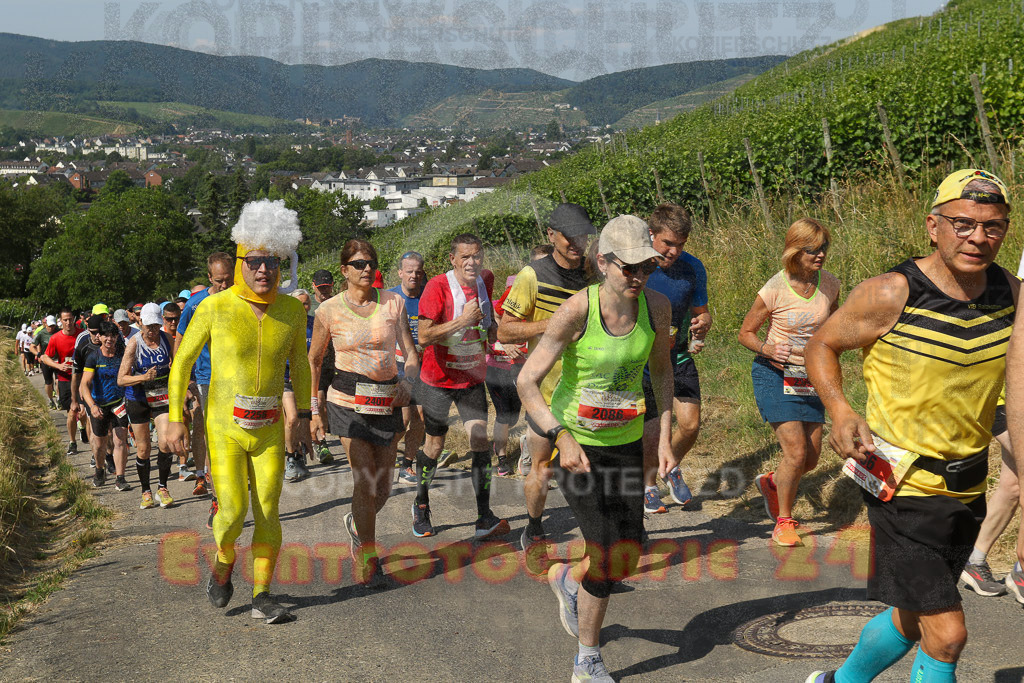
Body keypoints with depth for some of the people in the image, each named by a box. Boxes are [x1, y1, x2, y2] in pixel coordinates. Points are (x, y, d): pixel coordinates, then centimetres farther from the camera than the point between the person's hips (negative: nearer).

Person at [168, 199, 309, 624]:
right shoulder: (215, 307, -12)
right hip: (225, 428, -3)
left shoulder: (292, 310, -2)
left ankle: (262, 597, 17)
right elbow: (182, 361, -2)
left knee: (268, 512, 3)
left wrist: (304, 413, 14)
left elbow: (298, 361, 15)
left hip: (270, 429, 3)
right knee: (233, 512, -11)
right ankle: (224, 562, 23)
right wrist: (175, 420, -4)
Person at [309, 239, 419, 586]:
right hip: (348, 401, -3)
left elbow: (411, 352, 3)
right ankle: (368, 557, 9)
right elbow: (313, 361, 9)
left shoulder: (393, 302, 4)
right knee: (365, 480, -9)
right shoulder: (329, 310, -2)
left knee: (383, 486, 8)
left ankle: (356, 523, 41)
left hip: (387, 401, 3)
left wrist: (407, 382, -16)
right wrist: (314, 408, 7)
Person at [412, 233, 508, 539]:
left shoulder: (483, 285, 1)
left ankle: (485, 519, -8)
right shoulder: (438, 287, -17)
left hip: (472, 378, 4)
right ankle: (421, 505, 29)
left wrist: (495, 332, -3)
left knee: (480, 440, -8)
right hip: (438, 379, -4)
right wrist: (462, 320, -28)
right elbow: (424, 337, -23)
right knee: (435, 445, 6)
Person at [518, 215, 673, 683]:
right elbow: (527, 381, -21)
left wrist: (664, 436, 1)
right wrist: (561, 437, -33)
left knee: (627, 557, 7)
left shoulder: (657, 307, -9)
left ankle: (567, 580, 43)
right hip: (576, 442, -5)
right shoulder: (576, 311, -22)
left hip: (627, 441, 5)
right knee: (608, 559, -6)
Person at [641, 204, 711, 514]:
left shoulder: (692, 267, -5)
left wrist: (701, 325, -16)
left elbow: (702, 312, 8)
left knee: (690, 424, -5)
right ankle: (649, 485, 28)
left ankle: (672, 469, 29)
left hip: (679, 357, 3)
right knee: (652, 433, -2)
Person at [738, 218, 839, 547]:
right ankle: (783, 521, 10)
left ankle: (770, 483, 39)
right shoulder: (774, 290, -16)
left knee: (811, 459, 6)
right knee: (796, 452, -13)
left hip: (811, 379, 5)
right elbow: (745, 332, -6)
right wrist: (767, 350, -24)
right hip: (775, 376, -5)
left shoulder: (829, 284, -2)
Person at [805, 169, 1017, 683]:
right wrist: (840, 412, -20)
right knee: (947, 633, -9)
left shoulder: (1010, 293, 0)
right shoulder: (890, 294, -16)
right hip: (904, 487, -6)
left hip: (968, 489, 6)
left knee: (914, 617, 21)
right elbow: (821, 346, -4)